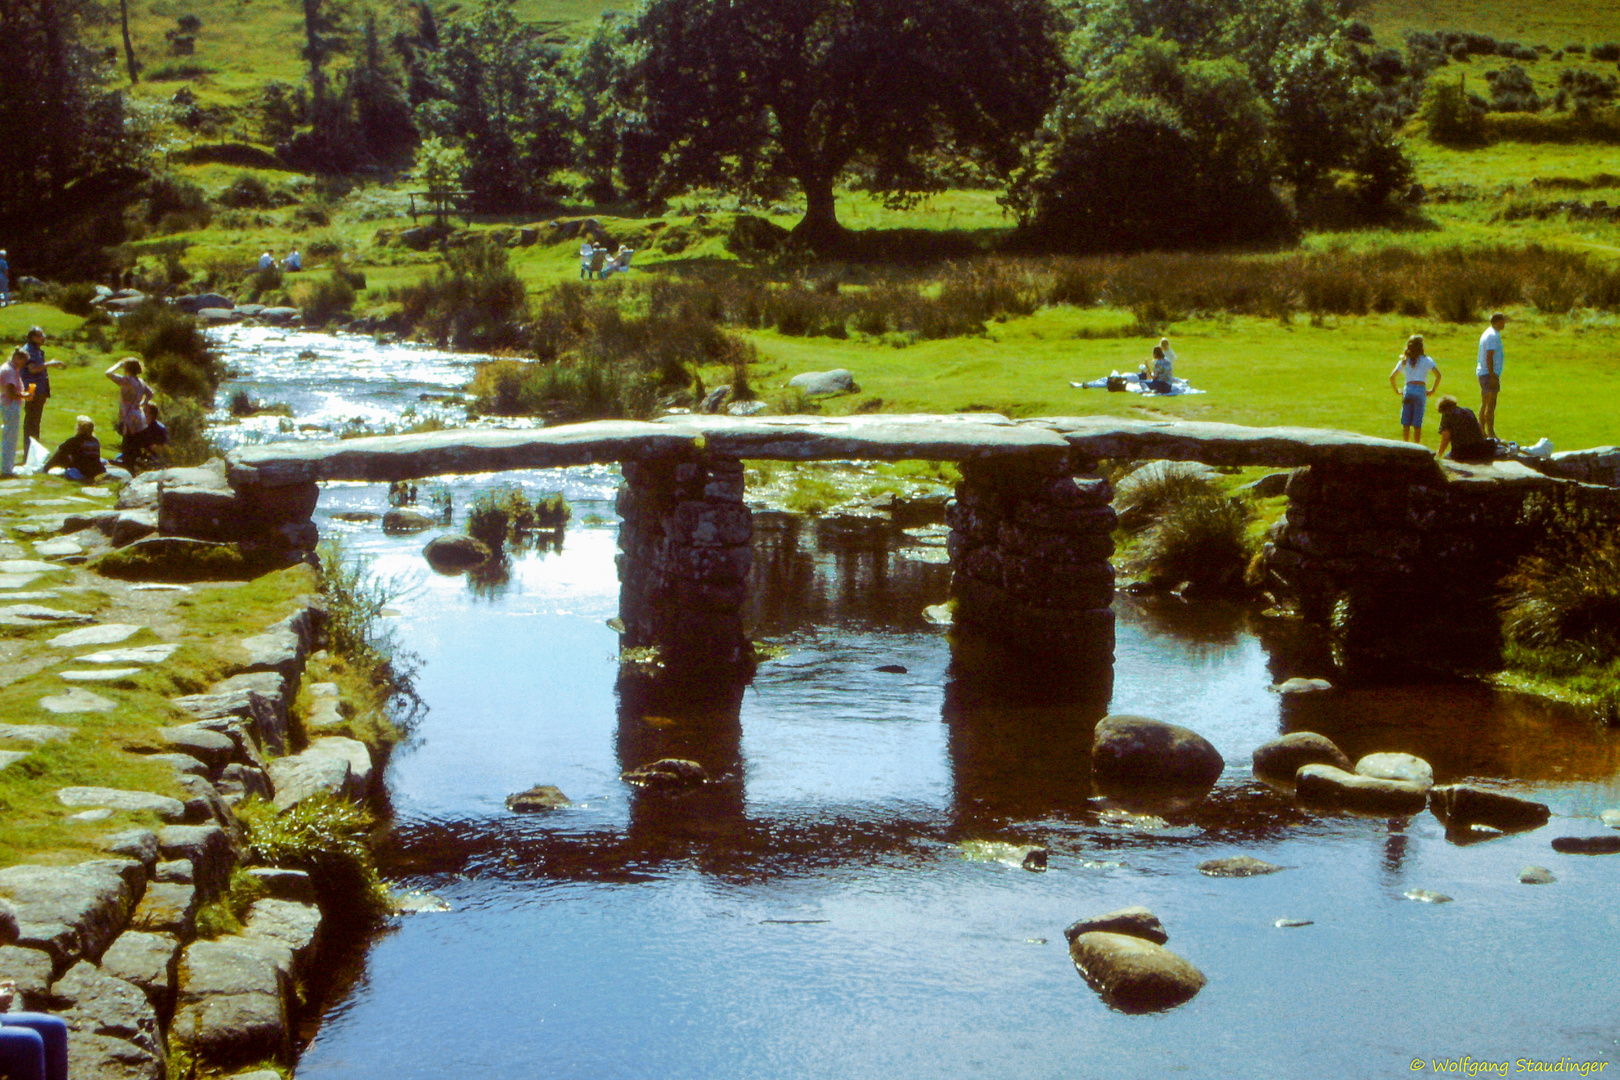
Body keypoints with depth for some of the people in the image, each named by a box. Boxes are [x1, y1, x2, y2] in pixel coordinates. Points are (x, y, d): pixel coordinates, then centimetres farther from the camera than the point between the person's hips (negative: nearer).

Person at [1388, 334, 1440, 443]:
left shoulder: (1404, 361, 11)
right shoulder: (1426, 360, 3)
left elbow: (1392, 377, 5)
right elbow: (1438, 375, -7)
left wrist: (1397, 390, 13)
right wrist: (1433, 390, 1)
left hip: (1408, 390, 2)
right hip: (1421, 391, -2)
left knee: (1406, 423, 8)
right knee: (1417, 424, 1)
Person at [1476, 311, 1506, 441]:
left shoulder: (1487, 333, 17)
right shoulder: (1494, 336, -15)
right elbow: (1489, 357, -21)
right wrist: (1493, 376, -23)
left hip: (1482, 372, 10)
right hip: (1489, 373, -10)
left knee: (1485, 404, 13)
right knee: (1491, 405, -9)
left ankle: (1482, 431, 16)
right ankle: (1491, 434, -9)